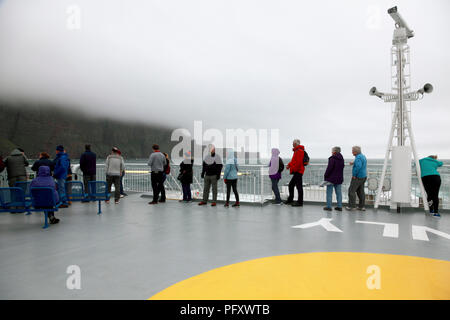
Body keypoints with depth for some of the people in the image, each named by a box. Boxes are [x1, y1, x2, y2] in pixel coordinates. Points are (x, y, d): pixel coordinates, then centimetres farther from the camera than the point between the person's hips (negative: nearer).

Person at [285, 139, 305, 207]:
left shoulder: (299, 151, -13)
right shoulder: (297, 151, 20)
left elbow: (298, 162, -21)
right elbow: (294, 160, 24)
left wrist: (294, 169, -18)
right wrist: (289, 165, 10)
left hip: (298, 171, -11)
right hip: (297, 171, 11)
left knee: (299, 186, -6)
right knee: (291, 185, 17)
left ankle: (300, 202, -1)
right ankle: (290, 200, 27)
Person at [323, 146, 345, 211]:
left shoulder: (332, 158, -15)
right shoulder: (341, 159, 10)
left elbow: (329, 168, -18)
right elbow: (342, 167, 16)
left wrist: (325, 176, -10)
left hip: (331, 178, -7)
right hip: (339, 179, 7)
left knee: (329, 193, 0)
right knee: (339, 193, 11)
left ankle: (328, 206, 1)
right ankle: (339, 206, 13)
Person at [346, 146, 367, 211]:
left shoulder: (358, 157, -18)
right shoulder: (363, 156, 13)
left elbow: (358, 166, -32)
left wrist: (354, 175, -22)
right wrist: (353, 163, 17)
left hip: (358, 177, -10)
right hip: (363, 177, 10)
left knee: (351, 190, -4)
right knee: (361, 192, 12)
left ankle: (352, 206, -2)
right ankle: (362, 206, 15)